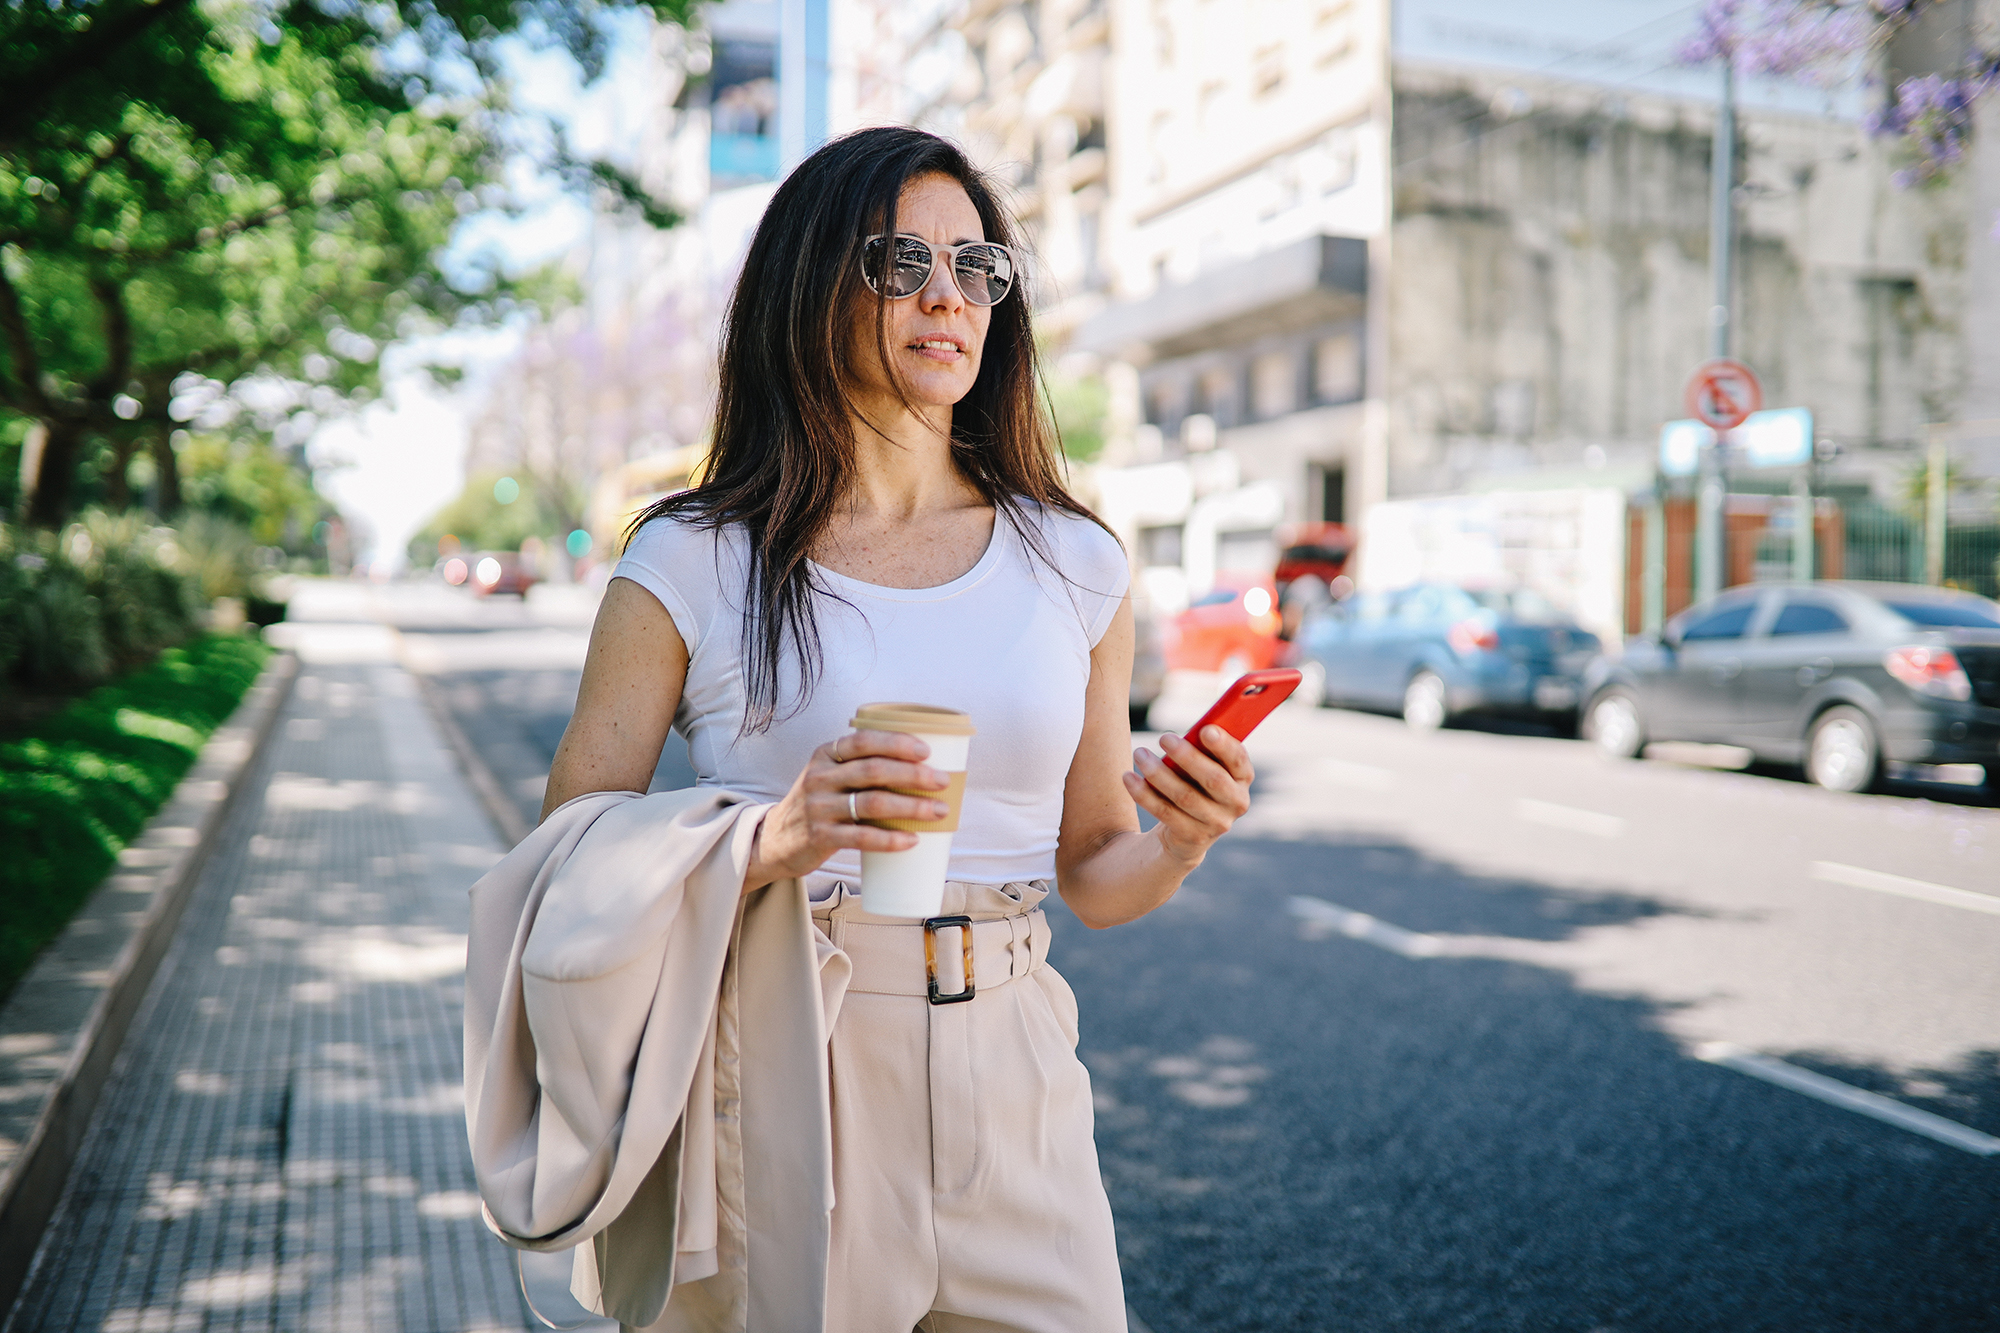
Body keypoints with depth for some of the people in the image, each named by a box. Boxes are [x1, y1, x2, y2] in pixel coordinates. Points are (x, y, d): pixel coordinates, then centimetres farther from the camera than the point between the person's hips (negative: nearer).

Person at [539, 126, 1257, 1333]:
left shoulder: (1076, 564, 4)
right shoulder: (691, 566, -5)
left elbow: (1091, 877, 11)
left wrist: (1177, 844, -10)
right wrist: (769, 846, -22)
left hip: (1012, 1094, 3)